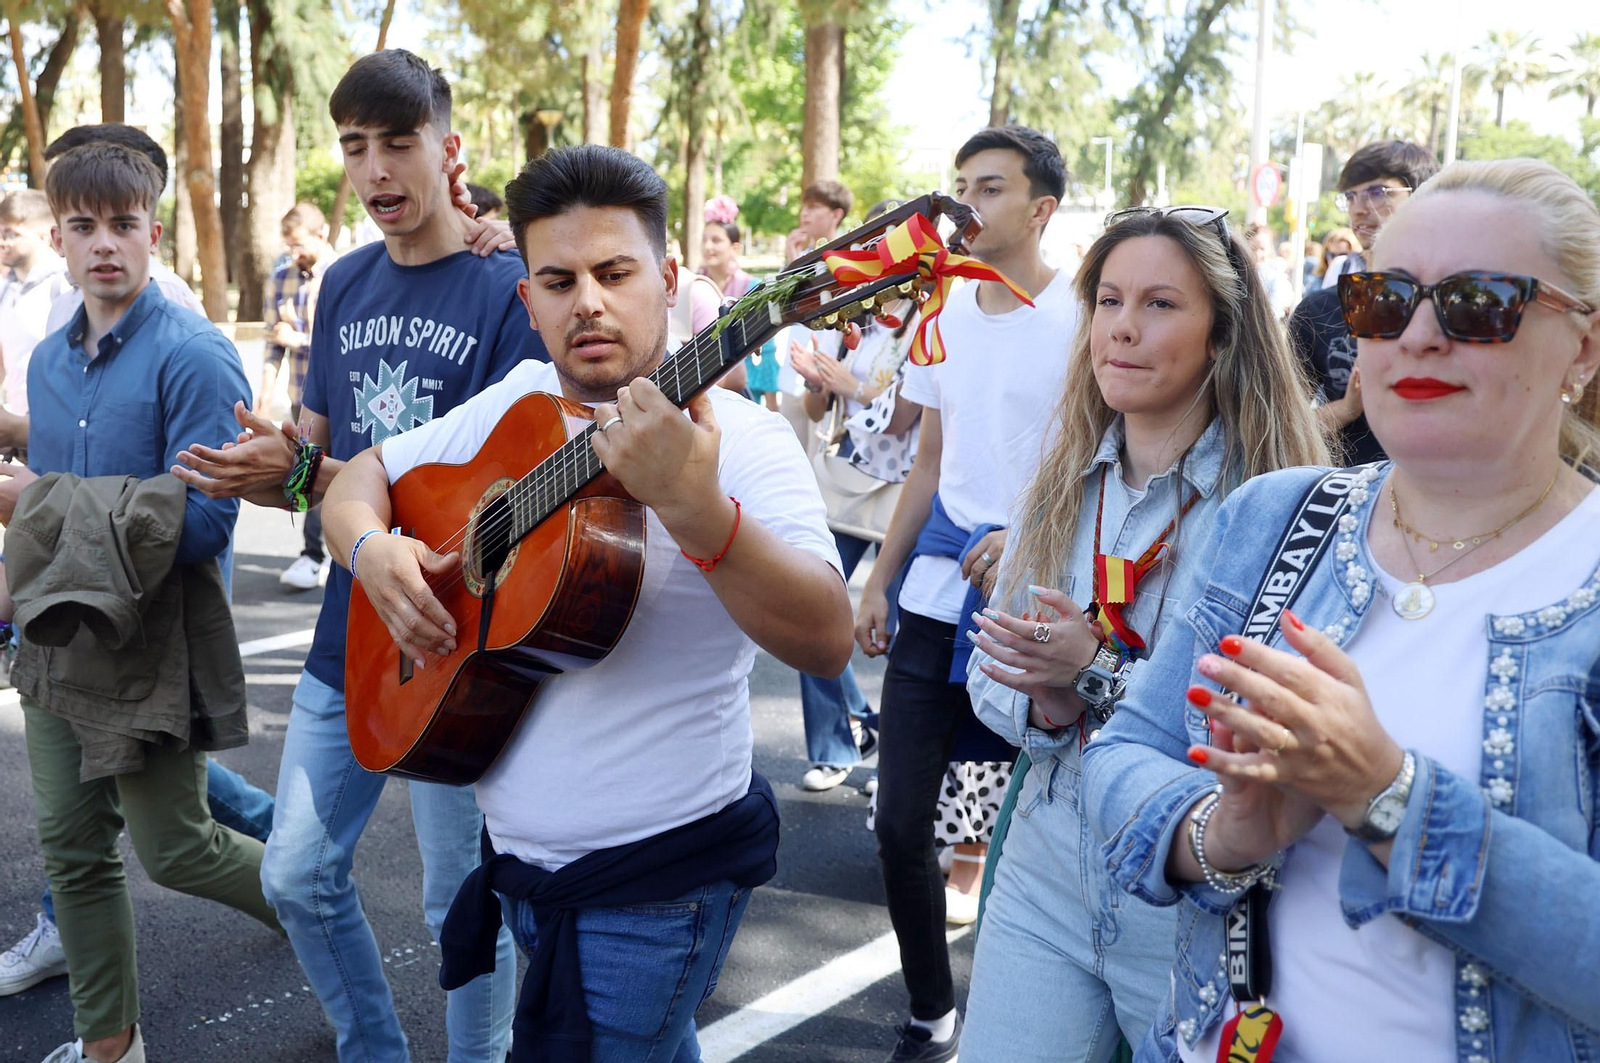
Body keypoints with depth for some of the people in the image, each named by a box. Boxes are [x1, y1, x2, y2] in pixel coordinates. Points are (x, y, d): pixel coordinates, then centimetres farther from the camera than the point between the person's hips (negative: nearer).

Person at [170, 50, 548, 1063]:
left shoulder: (511, 289, -12)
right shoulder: (345, 284, 7)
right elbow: (314, 448, 12)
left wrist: (308, 475, -23)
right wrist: (245, 473, -10)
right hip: (350, 632, 6)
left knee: (462, 900, 7)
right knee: (299, 875, 15)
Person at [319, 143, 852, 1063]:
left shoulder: (742, 439, -17)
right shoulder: (514, 405, 3)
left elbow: (827, 641, -31)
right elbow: (363, 476, 14)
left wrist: (693, 508, -46)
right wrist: (372, 549, -9)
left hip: (655, 883, -6)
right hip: (521, 856, 6)